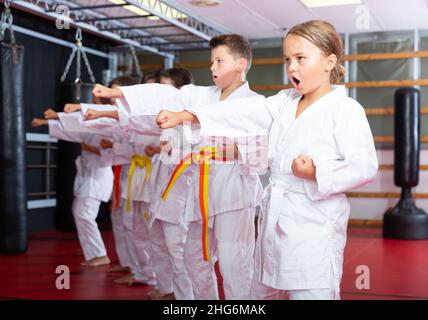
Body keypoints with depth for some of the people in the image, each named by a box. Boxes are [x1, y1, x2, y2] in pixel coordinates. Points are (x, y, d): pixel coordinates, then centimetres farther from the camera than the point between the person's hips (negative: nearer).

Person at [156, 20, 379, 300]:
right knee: (262, 289, 22)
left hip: (314, 223, -7)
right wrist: (187, 116, -7)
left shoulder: (346, 109, -10)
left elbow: (365, 166, -15)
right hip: (275, 215, 8)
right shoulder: (285, 101, 11)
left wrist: (318, 173, -27)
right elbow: (246, 113, 2)